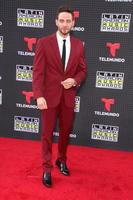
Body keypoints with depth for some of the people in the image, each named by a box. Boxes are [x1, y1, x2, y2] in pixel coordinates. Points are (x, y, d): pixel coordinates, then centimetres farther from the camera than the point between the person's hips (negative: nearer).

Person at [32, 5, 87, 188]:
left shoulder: (78, 45, 4)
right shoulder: (44, 42, -6)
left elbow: (82, 70, 11)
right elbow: (37, 71, -9)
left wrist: (75, 81, -11)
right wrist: (39, 95, -19)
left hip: (69, 96, 3)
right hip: (50, 95, -3)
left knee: (66, 131, 15)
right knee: (47, 133, 5)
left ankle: (62, 160, 37)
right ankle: (47, 169, 18)